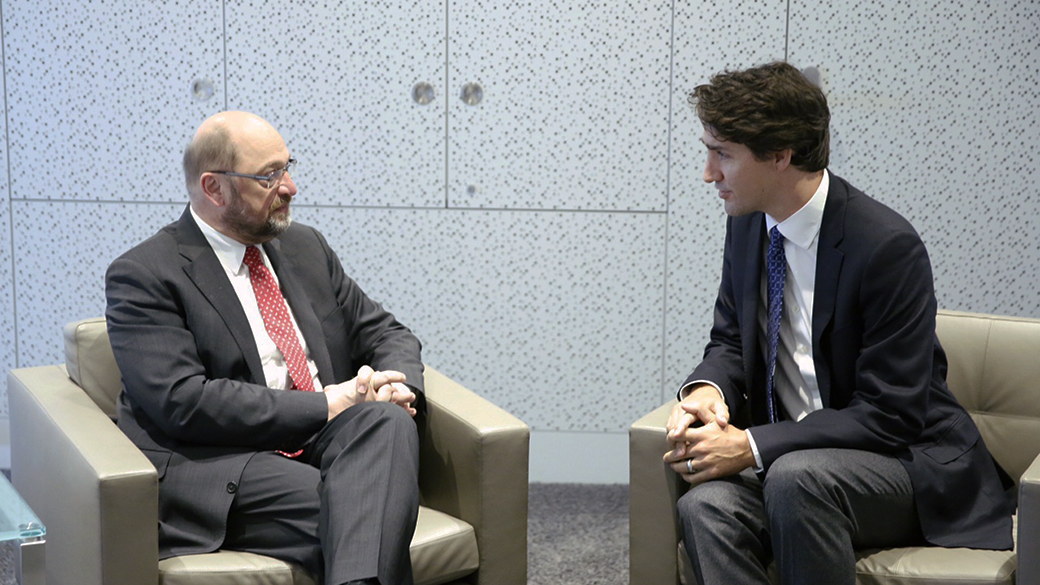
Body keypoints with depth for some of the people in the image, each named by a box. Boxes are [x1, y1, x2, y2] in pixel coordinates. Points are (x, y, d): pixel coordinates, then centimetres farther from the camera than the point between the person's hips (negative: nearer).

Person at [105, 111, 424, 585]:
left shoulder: (306, 247, 19)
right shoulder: (142, 276, -1)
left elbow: (384, 332, 24)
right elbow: (183, 403, -14)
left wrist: (400, 386, -2)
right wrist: (323, 405, -14)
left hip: (325, 444, 6)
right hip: (215, 466, -6)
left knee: (386, 421, -31)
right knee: (361, 514, -34)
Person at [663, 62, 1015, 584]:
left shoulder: (887, 246, -19)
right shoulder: (748, 226, 3)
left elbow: (891, 414, -19)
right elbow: (730, 341, 15)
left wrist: (753, 446, -24)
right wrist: (707, 388, -10)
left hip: (902, 459, -5)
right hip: (784, 457, 5)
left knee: (796, 475, -37)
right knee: (705, 504, -27)